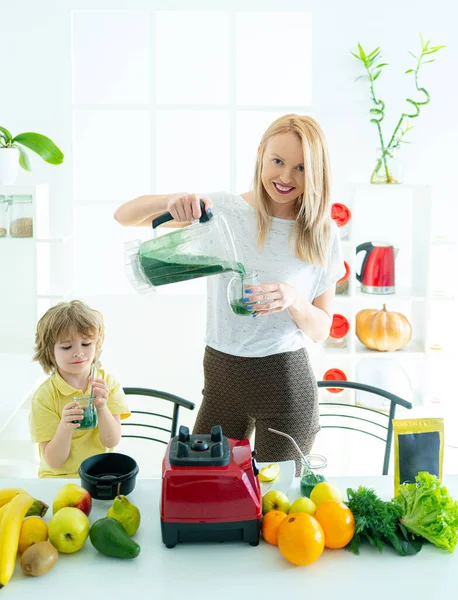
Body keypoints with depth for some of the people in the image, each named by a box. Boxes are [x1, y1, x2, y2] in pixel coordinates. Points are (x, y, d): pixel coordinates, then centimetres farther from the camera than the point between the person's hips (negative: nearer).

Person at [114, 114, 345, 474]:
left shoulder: (322, 234, -3)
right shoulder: (223, 209, -3)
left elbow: (321, 330, -1)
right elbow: (125, 216, -5)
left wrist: (294, 300, -23)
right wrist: (171, 200, -25)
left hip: (285, 381, -1)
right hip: (221, 376, 1)